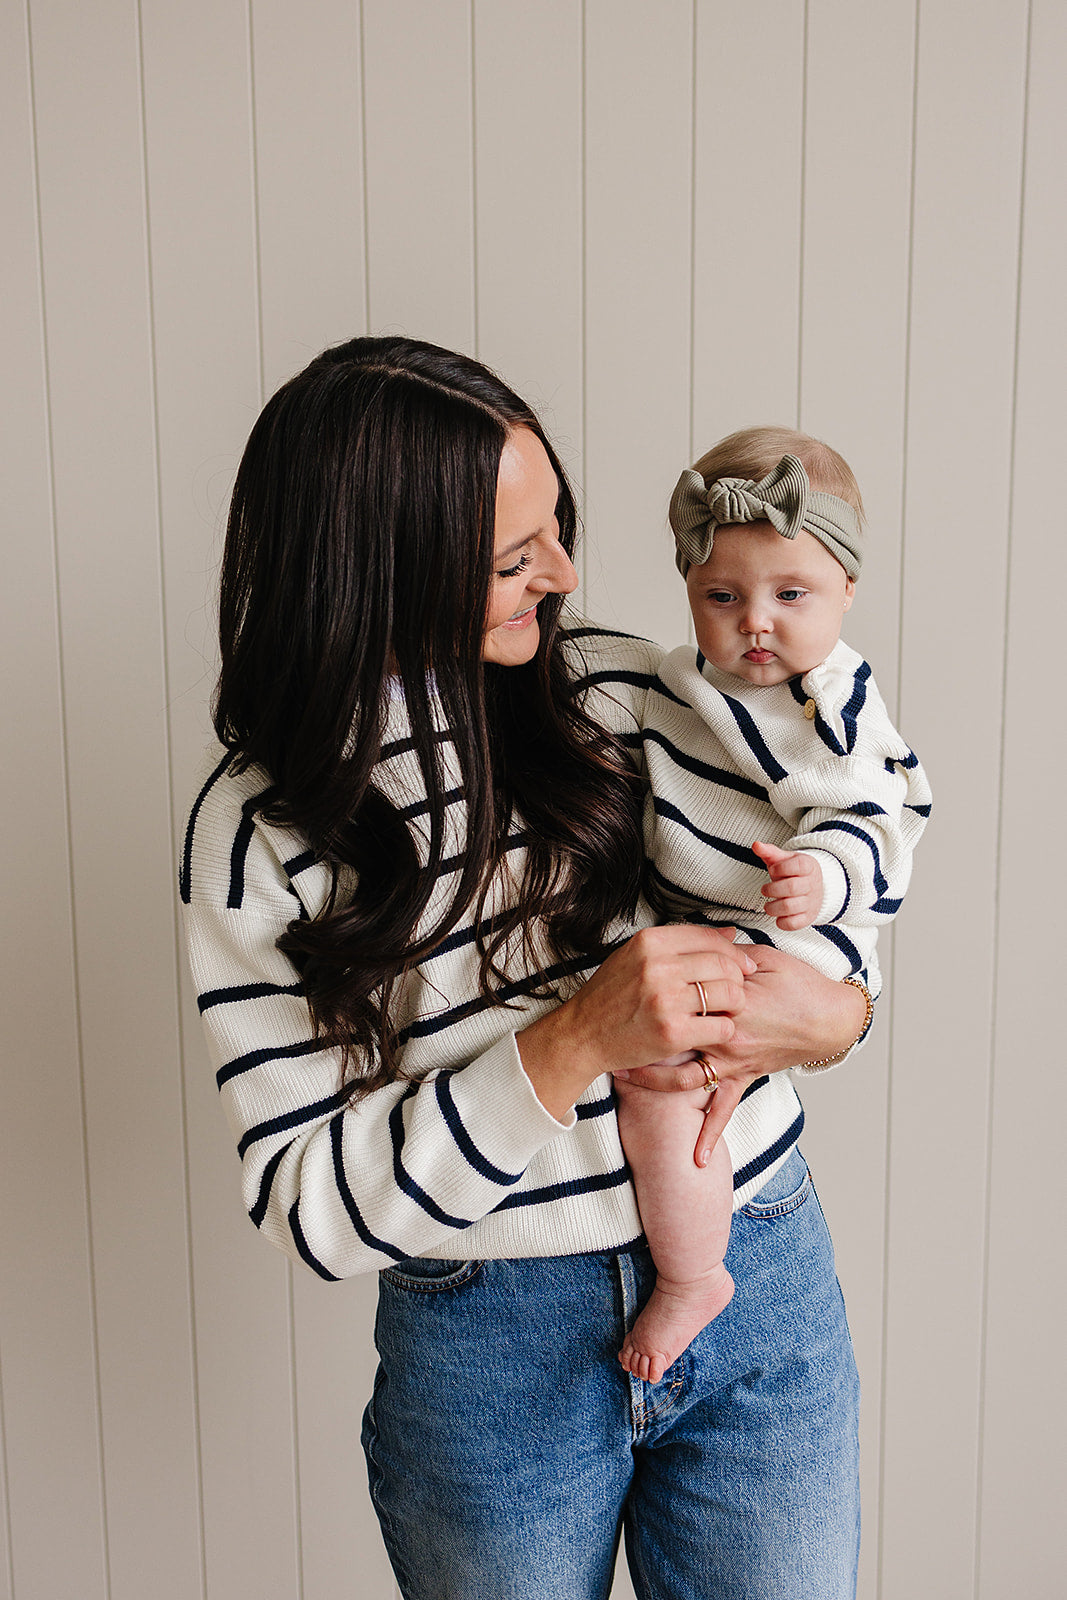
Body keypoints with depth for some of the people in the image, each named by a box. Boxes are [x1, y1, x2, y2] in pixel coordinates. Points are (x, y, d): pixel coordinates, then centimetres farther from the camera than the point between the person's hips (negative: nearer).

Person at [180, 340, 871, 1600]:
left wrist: (825, 1014, -16)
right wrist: (578, 1038, -26)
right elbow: (308, 1205, -15)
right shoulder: (258, 822, -12)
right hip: (488, 1348, -2)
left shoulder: (634, 692, -6)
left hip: (762, 1291, 3)